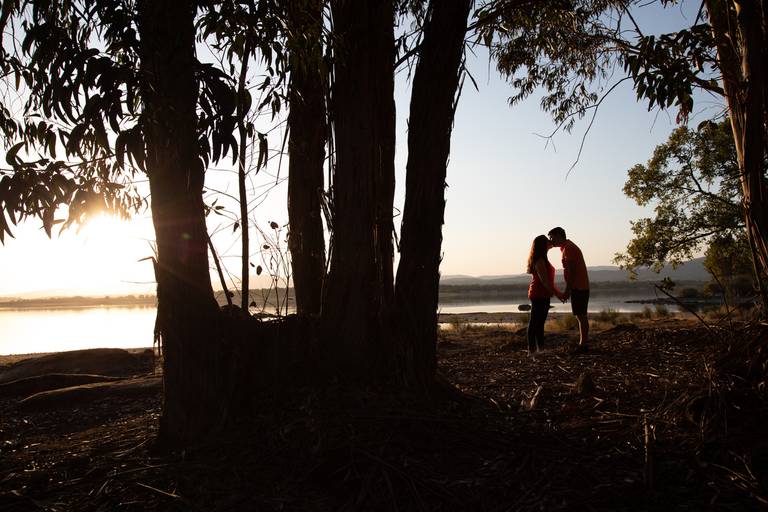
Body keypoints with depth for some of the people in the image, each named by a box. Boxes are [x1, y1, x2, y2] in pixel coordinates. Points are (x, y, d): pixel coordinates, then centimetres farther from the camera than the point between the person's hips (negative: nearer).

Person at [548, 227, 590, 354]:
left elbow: (571, 271, -20)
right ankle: (583, 343, 17)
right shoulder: (567, 247, 18)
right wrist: (568, 290, 19)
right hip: (581, 286, 10)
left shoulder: (568, 248, -14)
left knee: (581, 316, -8)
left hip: (578, 287, -10)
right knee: (581, 316, 12)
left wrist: (567, 290, -20)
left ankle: (583, 344, -6)